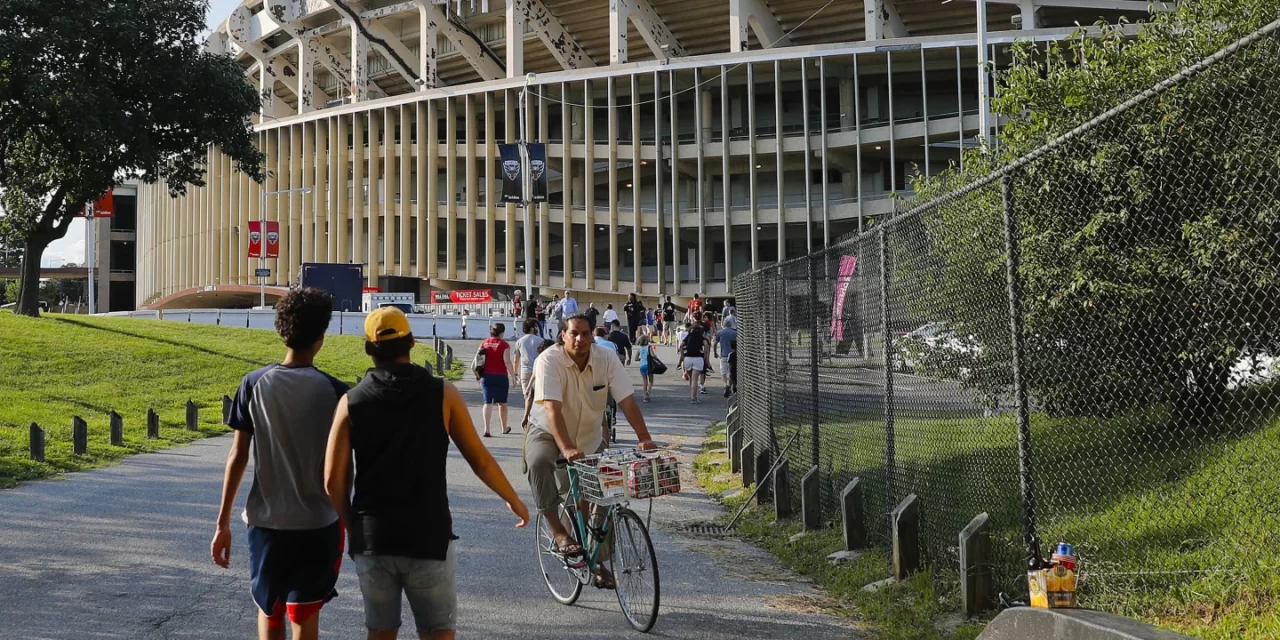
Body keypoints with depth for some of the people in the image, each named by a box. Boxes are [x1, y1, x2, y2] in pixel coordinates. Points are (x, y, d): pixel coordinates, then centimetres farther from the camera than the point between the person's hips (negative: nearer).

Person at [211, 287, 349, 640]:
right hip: (319, 523, -1)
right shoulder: (333, 391, -7)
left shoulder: (254, 384, -4)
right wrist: (344, 519, 11)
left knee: (269, 611, 19)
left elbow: (238, 457, -3)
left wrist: (222, 523, 4)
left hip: (267, 521, 1)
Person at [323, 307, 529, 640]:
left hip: (371, 538, 2)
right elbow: (480, 460, 1)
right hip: (428, 538, -2)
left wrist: (354, 527, 13)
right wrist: (514, 501, 16)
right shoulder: (442, 394, -3)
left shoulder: (351, 402, 0)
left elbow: (334, 480, -2)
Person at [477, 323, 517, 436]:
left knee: (488, 402, -1)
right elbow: (507, 362, -15)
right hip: (501, 376, -2)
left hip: (486, 376, 2)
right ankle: (504, 428, 28)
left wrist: (478, 375, 15)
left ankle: (486, 428, -16)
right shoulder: (504, 345, -8)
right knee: (502, 403, 14)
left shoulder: (484, 343, 3)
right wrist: (513, 376, -10)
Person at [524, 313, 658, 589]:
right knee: (538, 462, -36)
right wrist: (566, 449, -48)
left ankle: (599, 564, 21)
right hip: (548, 432, -4)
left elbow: (627, 401, -20)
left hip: (590, 437, 4)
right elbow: (553, 409, -36)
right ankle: (558, 532, -26)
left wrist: (644, 439, -32)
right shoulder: (549, 361, -25)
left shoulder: (606, 359, -15)